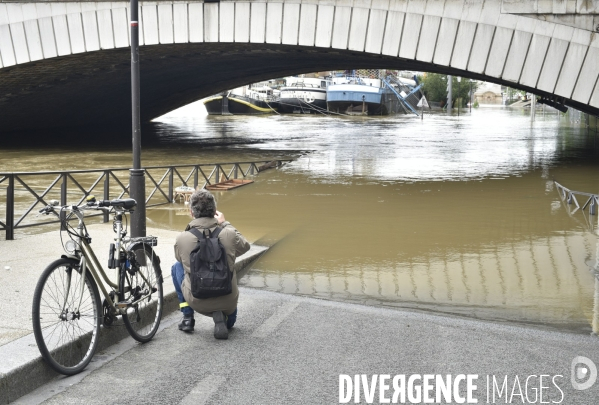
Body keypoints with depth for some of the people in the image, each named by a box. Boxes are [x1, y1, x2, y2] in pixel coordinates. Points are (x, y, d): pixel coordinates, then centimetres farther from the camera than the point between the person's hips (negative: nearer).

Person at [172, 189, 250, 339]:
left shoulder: (182, 238, -15)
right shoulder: (229, 233, -15)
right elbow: (245, 247, 9)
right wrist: (225, 224, 17)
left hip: (196, 301, -1)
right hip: (227, 301, 1)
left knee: (177, 267, 26)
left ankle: (187, 318, 21)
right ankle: (222, 316, 2)